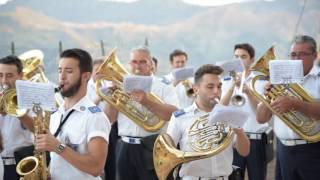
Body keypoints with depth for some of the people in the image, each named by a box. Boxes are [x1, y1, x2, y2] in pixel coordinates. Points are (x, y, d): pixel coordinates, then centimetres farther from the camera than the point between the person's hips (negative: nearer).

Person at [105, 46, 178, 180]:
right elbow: (109, 120, 8)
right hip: (125, 148, 4)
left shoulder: (163, 87, 1)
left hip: (152, 149, -4)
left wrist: (147, 102, -24)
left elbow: (173, 115, -15)